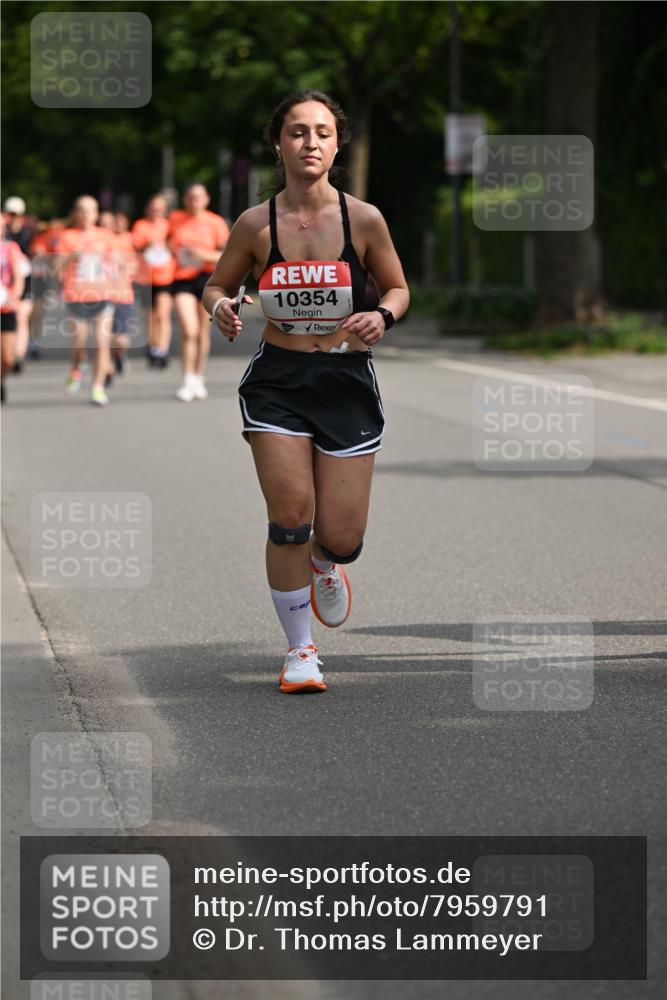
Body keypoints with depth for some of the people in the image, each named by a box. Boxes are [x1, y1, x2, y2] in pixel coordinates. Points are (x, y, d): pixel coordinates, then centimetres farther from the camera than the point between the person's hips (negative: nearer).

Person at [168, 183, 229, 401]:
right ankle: (188, 382, -10)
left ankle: (199, 379, 22)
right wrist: (172, 250, -1)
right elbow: (169, 242, 22)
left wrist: (204, 255, -19)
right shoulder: (175, 219, 4)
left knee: (203, 332, 7)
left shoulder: (216, 223, -2)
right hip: (182, 279, 0)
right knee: (189, 331, -13)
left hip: (207, 278, 0)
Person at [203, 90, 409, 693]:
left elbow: (398, 288, 8)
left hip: (347, 381, 0)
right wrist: (221, 307, -12)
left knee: (342, 539, -2)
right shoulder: (257, 224, -4)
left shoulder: (363, 219, -5)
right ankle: (300, 651, 8)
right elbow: (217, 285, 11)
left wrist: (382, 316, -13)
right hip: (278, 380, 0)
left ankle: (324, 562, 38)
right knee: (290, 518, -12)